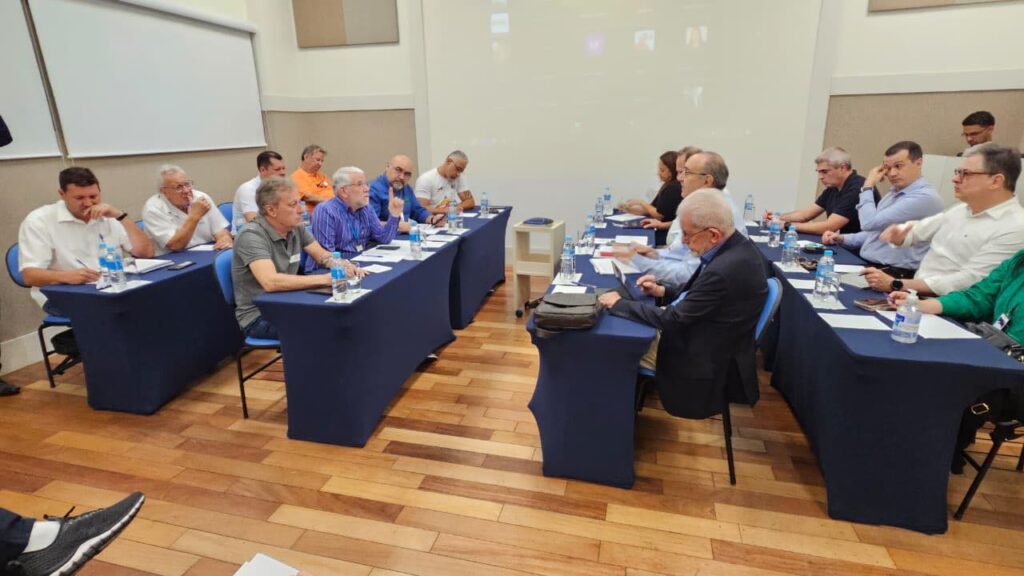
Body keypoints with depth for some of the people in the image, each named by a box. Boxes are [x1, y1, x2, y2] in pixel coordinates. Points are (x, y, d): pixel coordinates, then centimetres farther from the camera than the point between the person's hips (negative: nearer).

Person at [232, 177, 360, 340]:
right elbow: (271, 282, -34)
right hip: (258, 316, -7)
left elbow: (322, 256, 8)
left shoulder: (295, 227, 1)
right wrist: (325, 279, -35)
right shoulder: (251, 235, -21)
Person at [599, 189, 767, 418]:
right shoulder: (736, 246, -5)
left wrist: (618, 304, -17)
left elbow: (672, 319, -26)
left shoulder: (724, 270, -34)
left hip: (704, 356, -9)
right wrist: (664, 290, 0)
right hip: (698, 329, 9)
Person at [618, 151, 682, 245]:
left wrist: (641, 202, -3)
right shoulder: (668, 186, 15)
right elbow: (649, 210, 16)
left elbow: (659, 215, -14)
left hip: (667, 235, -9)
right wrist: (629, 209, 5)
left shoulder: (674, 188, -15)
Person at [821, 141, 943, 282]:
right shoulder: (894, 193, 18)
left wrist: (868, 186, -5)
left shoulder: (925, 197, -13)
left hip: (895, 275, -9)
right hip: (868, 265, 9)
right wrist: (842, 238, 10)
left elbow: (870, 223, -20)